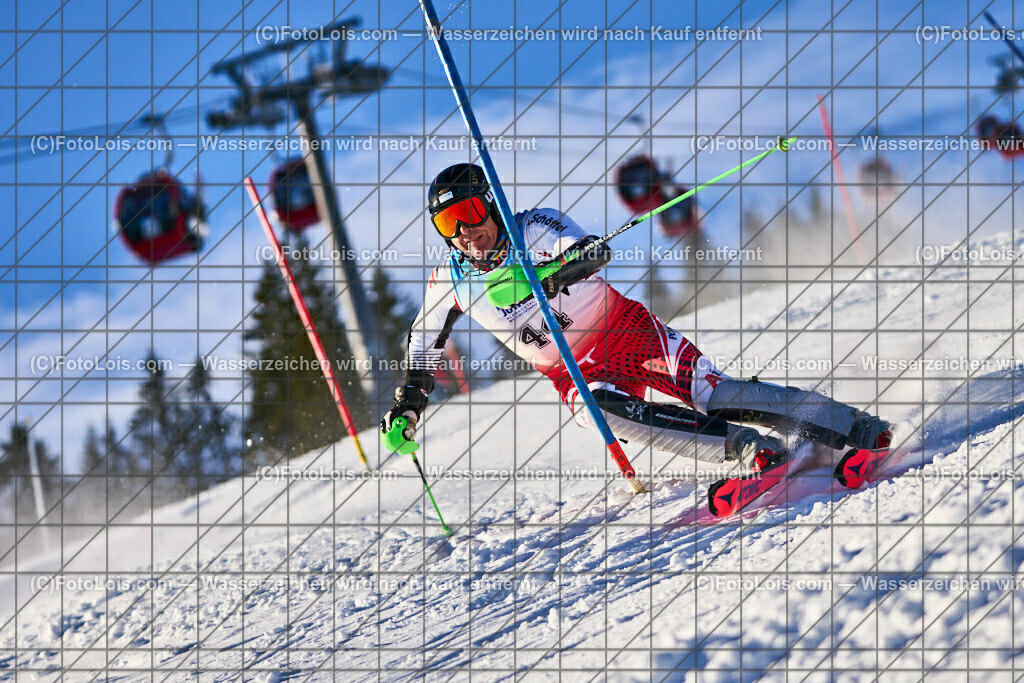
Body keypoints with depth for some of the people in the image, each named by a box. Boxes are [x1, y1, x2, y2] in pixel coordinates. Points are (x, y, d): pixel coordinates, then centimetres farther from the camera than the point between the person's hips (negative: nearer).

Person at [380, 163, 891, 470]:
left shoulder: (534, 229, -13)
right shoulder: (450, 279, -1)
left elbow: (596, 253, -31)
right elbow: (424, 344, 16)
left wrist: (547, 277, -48)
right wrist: (408, 403, 6)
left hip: (628, 332, -3)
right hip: (577, 372, 3)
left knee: (709, 393, -22)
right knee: (600, 408, -33)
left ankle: (859, 430, -20)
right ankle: (749, 449, -35)